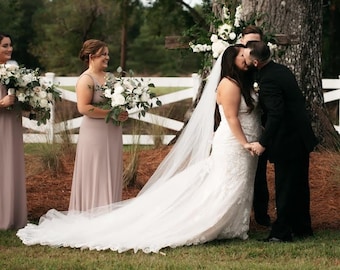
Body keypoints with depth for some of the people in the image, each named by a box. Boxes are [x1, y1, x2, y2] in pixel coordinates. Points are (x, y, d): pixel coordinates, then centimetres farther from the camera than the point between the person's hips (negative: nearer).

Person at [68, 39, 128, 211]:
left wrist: (122, 112, 3)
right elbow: (83, 107, -21)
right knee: (96, 176, -3)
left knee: (111, 176, 10)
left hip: (112, 133, 8)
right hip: (95, 134, -8)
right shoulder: (86, 79, -11)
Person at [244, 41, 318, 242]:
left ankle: (282, 233, 8)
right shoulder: (282, 70, 7)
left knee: (285, 189, 0)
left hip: (287, 141, -10)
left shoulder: (268, 80, -22)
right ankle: (302, 228, 28)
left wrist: (263, 143, -24)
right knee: (299, 185, 18)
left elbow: (275, 114, -29)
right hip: (301, 136, 10)